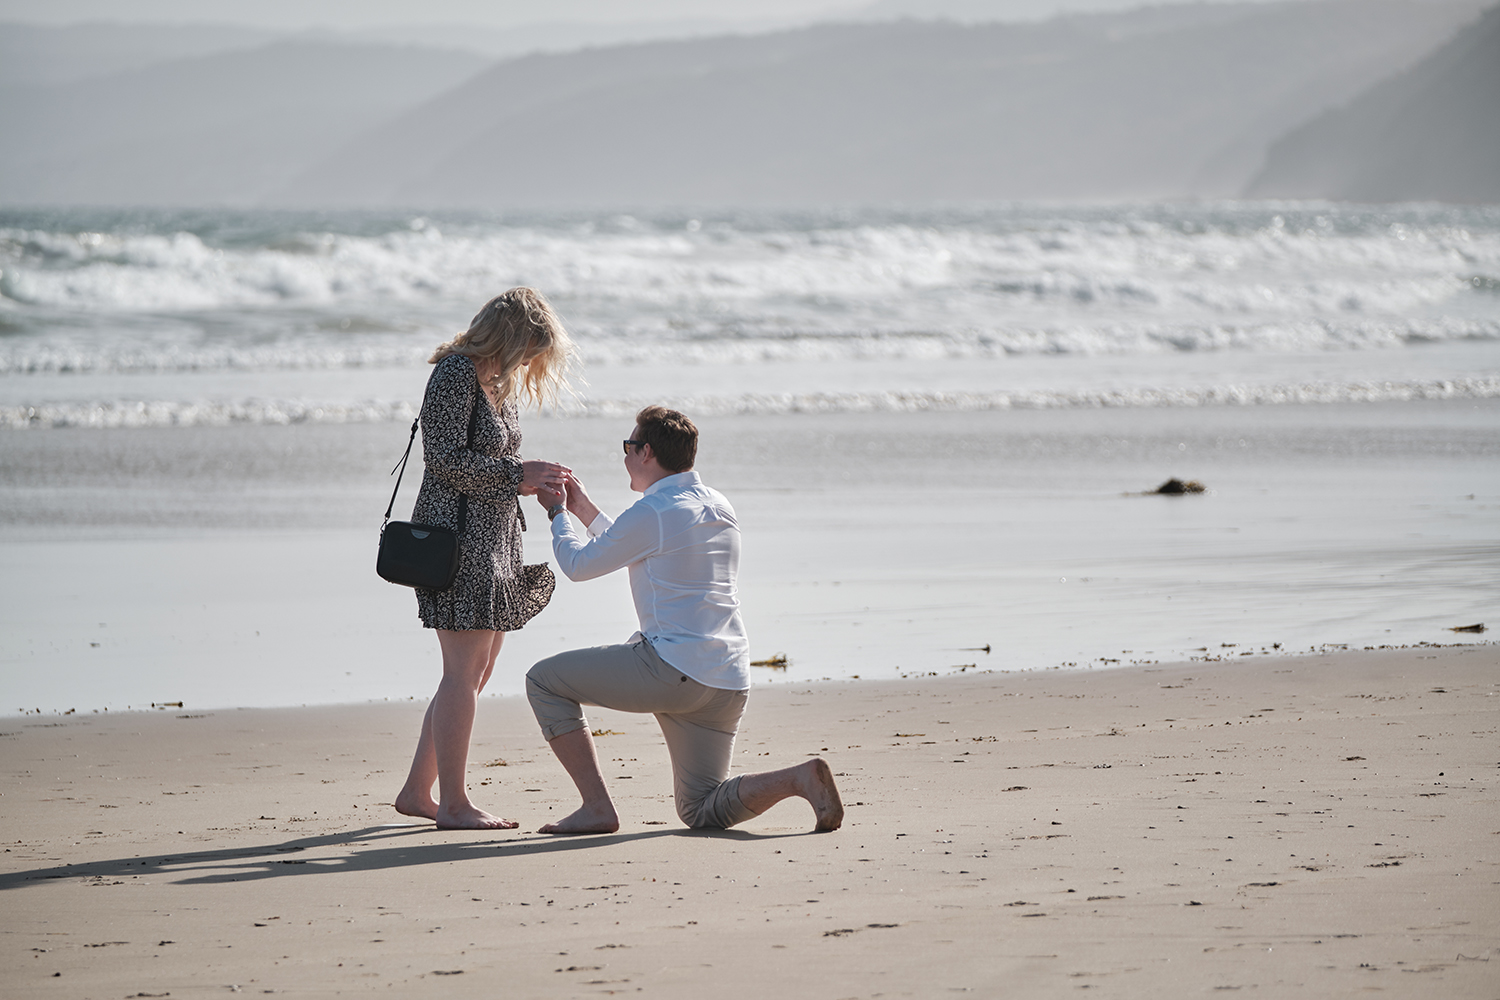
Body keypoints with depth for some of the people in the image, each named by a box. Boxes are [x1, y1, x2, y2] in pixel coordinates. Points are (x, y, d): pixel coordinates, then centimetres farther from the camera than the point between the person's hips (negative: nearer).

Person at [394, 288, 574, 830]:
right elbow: (445, 458, -20)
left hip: (492, 537, 10)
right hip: (456, 531, -10)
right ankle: (453, 804, -3)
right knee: (465, 670, -8)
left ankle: (417, 791, 18)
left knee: (475, 671, 12)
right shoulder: (455, 372, -14)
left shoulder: (499, 378, 16)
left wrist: (532, 481, 10)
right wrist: (517, 475, -18)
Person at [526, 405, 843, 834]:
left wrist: (558, 513, 21)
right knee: (702, 811, 13)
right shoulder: (718, 508, 16)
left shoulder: (654, 512, -10)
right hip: (728, 681, 8)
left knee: (545, 681, 6)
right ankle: (800, 778, -12)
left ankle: (597, 807, -2)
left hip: (672, 668, -8)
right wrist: (586, 510, 36)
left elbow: (579, 565, 3)